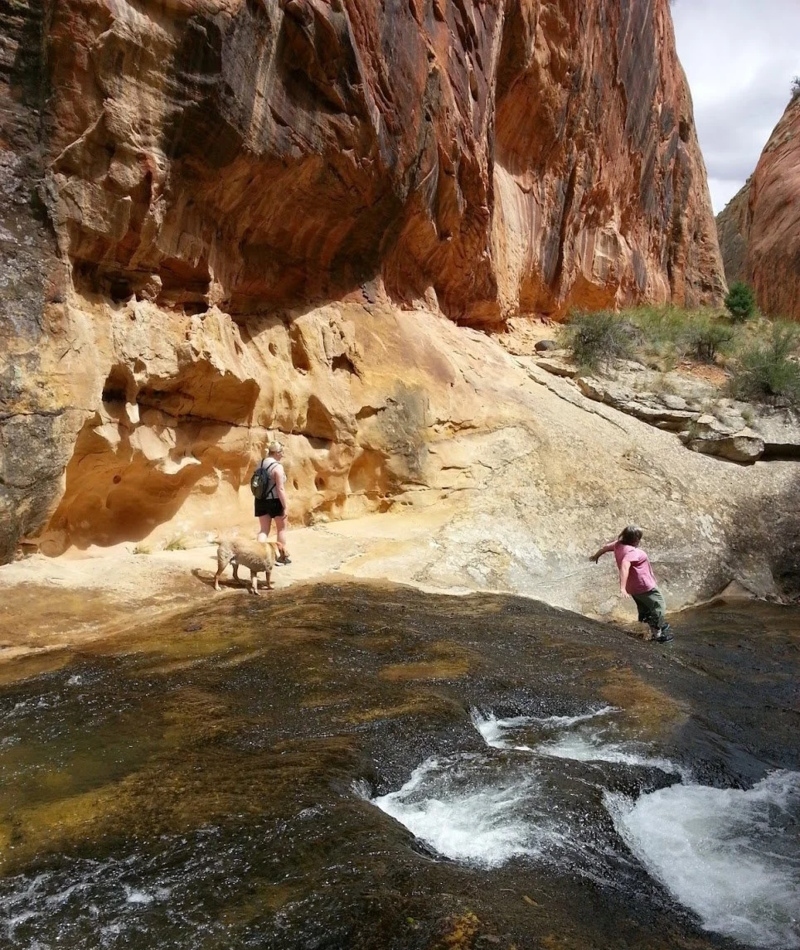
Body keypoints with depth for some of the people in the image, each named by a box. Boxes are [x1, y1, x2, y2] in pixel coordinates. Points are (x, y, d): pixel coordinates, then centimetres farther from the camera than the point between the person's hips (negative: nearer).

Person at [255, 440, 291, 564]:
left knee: (264, 530, 10)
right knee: (282, 528, 13)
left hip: (261, 500, 6)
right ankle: (283, 556, 22)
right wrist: (285, 507, -16)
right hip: (275, 501, -6)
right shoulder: (277, 467, -17)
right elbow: (280, 489, -20)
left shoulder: (261, 464, 6)